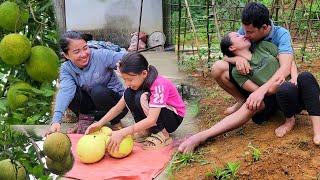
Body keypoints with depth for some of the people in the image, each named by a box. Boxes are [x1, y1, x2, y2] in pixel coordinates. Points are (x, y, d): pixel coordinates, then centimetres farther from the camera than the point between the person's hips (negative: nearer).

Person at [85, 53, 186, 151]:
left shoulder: (159, 84, -30)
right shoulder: (136, 82, -8)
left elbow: (152, 120, -38)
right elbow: (118, 107, -5)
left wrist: (122, 133, -43)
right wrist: (100, 123, -20)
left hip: (174, 118, -7)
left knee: (141, 97, -31)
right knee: (128, 94, -16)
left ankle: (162, 134, -16)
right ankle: (147, 129, -3)